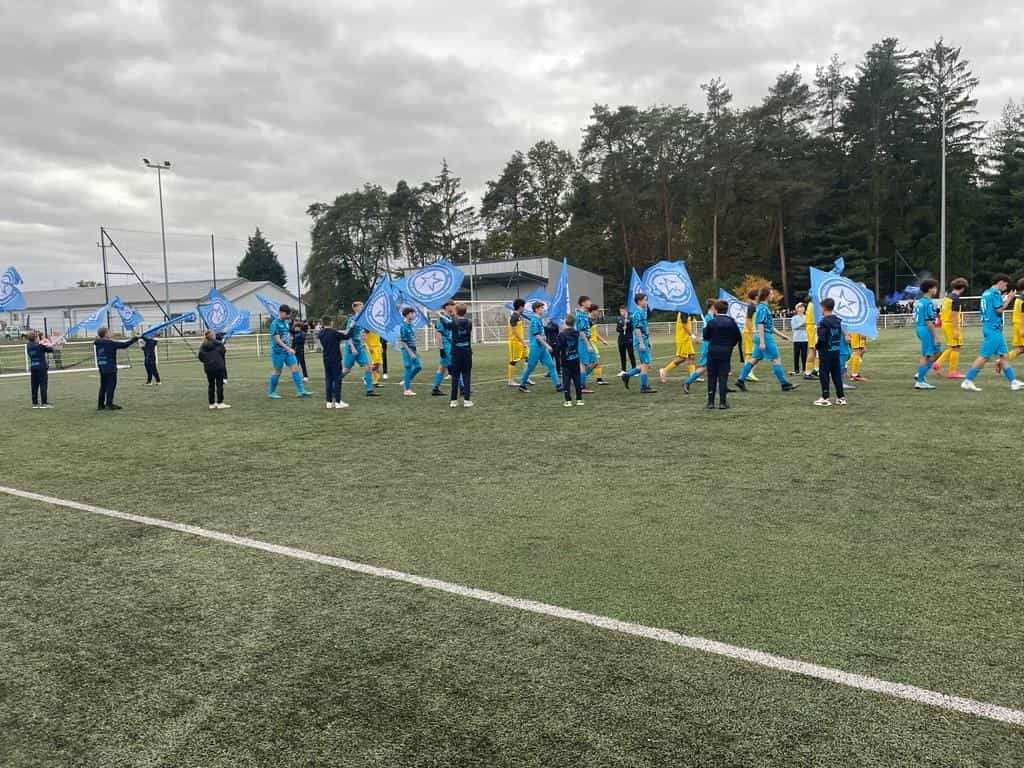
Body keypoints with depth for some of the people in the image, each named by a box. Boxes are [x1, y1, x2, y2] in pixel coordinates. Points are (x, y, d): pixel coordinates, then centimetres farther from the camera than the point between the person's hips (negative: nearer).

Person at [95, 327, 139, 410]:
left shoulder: (98, 344, 6)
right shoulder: (110, 343, -13)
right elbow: (124, 345, -10)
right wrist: (134, 339, 1)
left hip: (102, 369, 7)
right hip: (110, 369, -7)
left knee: (103, 386, 14)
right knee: (111, 385, -2)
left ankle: (100, 404, 17)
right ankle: (109, 404, -3)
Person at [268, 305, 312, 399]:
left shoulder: (286, 322, 10)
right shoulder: (275, 324, -14)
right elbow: (277, 339, -20)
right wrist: (288, 348, -26)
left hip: (288, 350, 7)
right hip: (278, 351, -7)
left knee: (295, 368, -2)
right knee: (277, 371, 2)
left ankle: (301, 391, -3)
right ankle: (272, 392, 17)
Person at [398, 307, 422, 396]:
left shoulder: (412, 325, 11)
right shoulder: (404, 326, -13)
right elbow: (402, 341, -15)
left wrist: (414, 351, 15)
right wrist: (410, 353, -17)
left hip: (413, 349, 8)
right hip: (407, 349, -8)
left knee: (418, 366, 7)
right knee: (409, 368, -5)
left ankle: (406, 381, 24)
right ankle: (407, 389, 3)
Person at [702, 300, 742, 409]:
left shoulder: (711, 322, -6)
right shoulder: (731, 322, -2)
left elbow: (705, 336, 1)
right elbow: (739, 337, 3)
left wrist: (705, 327, 16)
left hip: (712, 352, 0)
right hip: (725, 353, 0)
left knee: (712, 376, 8)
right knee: (723, 377, 2)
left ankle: (710, 402, 8)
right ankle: (722, 402, 0)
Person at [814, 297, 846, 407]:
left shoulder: (823, 322, -15)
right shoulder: (838, 321, 8)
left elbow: (821, 339, -19)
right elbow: (840, 335, 13)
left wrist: (817, 347, -4)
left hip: (826, 352, -7)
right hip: (837, 351, 7)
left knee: (824, 375, 0)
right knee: (837, 374, 11)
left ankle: (825, 398, 2)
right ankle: (841, 397, 14)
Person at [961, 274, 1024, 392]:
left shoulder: (986, 293, 17)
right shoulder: (995, 292, -10)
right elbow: (999, 310, -15)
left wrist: (1006, 300, 18)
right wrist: (1009, 299, -3)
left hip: (990, 328, 10)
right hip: (993, 329, -10)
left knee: (1004, 355, 10)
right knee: (984, 356, -9)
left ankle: (1013, 382, 12)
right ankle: (968, 381, -8)